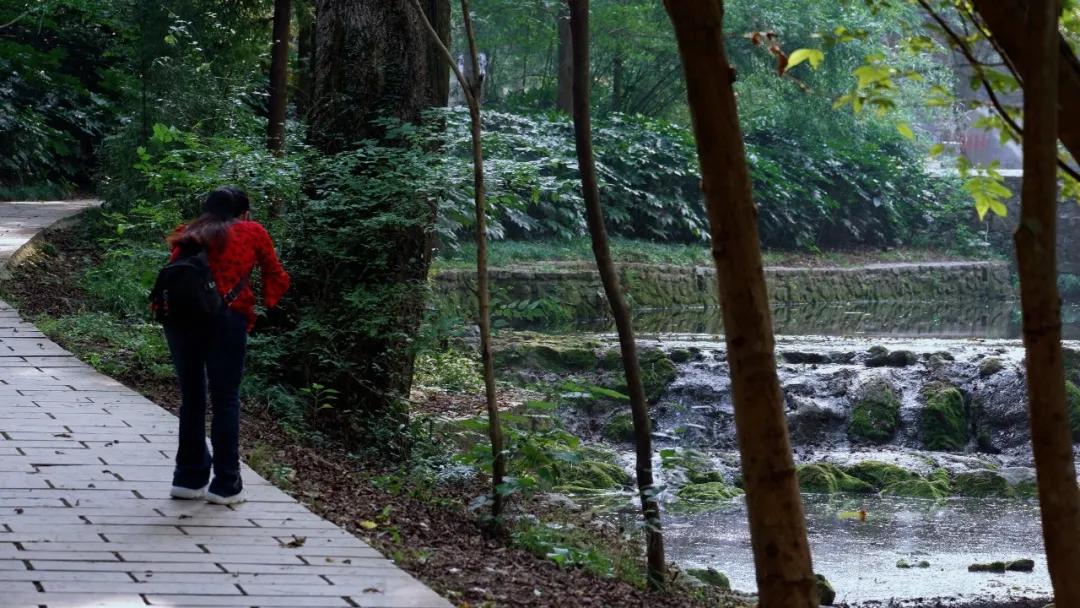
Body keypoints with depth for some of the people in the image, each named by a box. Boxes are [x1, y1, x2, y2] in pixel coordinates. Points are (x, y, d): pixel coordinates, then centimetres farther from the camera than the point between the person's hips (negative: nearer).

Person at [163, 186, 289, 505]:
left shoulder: (187, 235, 22)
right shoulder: (252, 232, 15)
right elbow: (277, 278, 18)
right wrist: (267, 303, 32)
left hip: (178, 315, 3)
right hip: (225, 318, -3)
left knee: (191, 396, 16)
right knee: (225, 399, 6)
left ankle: (189, 478, 22)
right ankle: (225, 485, 9)